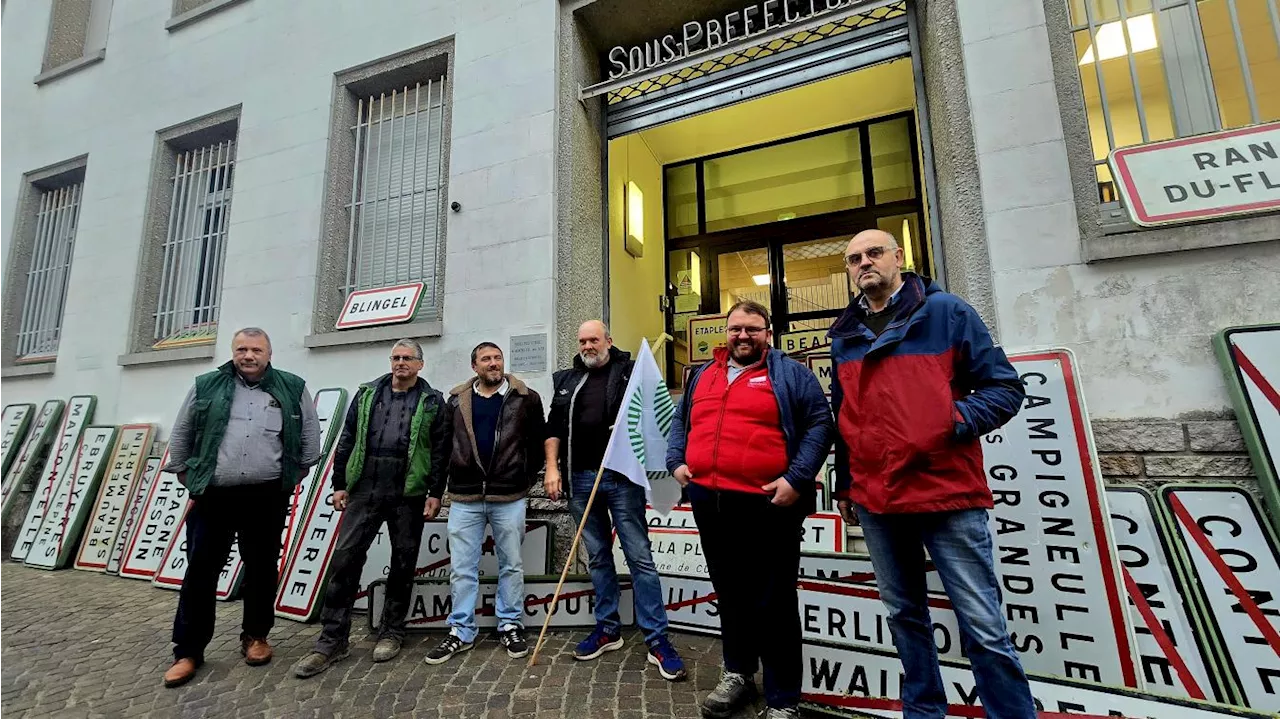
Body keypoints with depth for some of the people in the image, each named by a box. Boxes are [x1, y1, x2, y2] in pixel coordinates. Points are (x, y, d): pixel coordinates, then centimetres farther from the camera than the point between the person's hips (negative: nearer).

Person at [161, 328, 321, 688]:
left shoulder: (293, 389, 2)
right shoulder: (206, 387, 5)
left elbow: (310, 440, 7)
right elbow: (180, 438, 13)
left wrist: (290, 480, 8)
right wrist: (190, 482, 11)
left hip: (267, 497, 0)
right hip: (212, 496, 1)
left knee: (261, 569, 10)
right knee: (200, 572, 6)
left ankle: (255, 636, 27)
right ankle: (188, 650, 21)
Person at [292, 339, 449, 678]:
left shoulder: (433, 402, 1)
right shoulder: (367, 394, 10)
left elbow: (440, 451, -2)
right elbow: (347, 440, 12)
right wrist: (339, 484, 8)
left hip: (408, 496, -2)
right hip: (363, 491, 2)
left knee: (403, 563, 8)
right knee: (345, 558, 1)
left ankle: (391, 633, 25)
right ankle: (332, 641, 15)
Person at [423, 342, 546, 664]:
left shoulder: (525, 398, -3)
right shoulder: (457, 400, 5)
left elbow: (538, 442, 4)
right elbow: (443, 448, 9)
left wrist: (526, 480, 4)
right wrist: (436, 492, 9)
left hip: (509, 497, -2)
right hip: (464, 497, 2)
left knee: (511, 565, 11)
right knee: (461, 568, 10)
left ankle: (511, 626, 27)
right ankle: (461, 632, 26)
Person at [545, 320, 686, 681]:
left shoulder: (631, 372, 2)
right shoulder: (566, 380, 14)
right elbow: (554, 427, 13)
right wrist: (552, 468, 4)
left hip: (623, 476, -4)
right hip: (581, 478, 4)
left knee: (639, 556, -1)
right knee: (598, 557, 14)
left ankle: (657, 639, 9)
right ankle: (608, 629, 29)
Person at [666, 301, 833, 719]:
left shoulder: (790, 374, 2)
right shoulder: (702, 376, 15)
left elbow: (819, 424, -5)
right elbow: (680, 421, 22)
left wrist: (796, 479, -15)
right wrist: (676, 461, 6)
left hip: (766, 506, -5)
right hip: (708, 503, 5)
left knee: (773, 602, 5)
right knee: (729, 594, 19)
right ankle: (737, 674, 38)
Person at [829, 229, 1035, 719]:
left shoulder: (946, 311, -1)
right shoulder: (843, 333, 11)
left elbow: (1005, 388, -1)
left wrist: (956, 422, -19)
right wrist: (844, 485, 17)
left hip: (948, 495, -4)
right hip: (874, 501, 5)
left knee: (984, 627, 2)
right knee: (904, 614, 17)